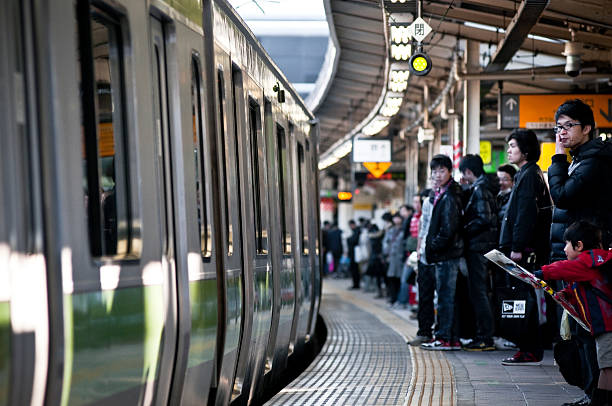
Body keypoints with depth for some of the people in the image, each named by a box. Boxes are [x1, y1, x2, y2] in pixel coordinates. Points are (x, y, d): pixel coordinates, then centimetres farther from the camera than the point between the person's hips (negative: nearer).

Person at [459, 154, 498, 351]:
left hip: (478, 247, -10)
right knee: (479, 292, 13)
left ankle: (486, 338, -7)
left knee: (478, 292, -8)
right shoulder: (482, 187, 16)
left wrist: (464, 231, -11)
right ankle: (483, 336, 17)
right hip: (483, 246, 10)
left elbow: (484, 218, -22)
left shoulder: (479, 189, -13)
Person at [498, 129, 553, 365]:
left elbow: (526, 214, -19)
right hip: (521, 249, 10)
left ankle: (531, 351, -7)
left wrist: (517, 247, -21)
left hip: (523, 250, -10)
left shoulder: (529, 175, -11)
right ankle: (529, 348, 15)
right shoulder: (526, 174, 20)